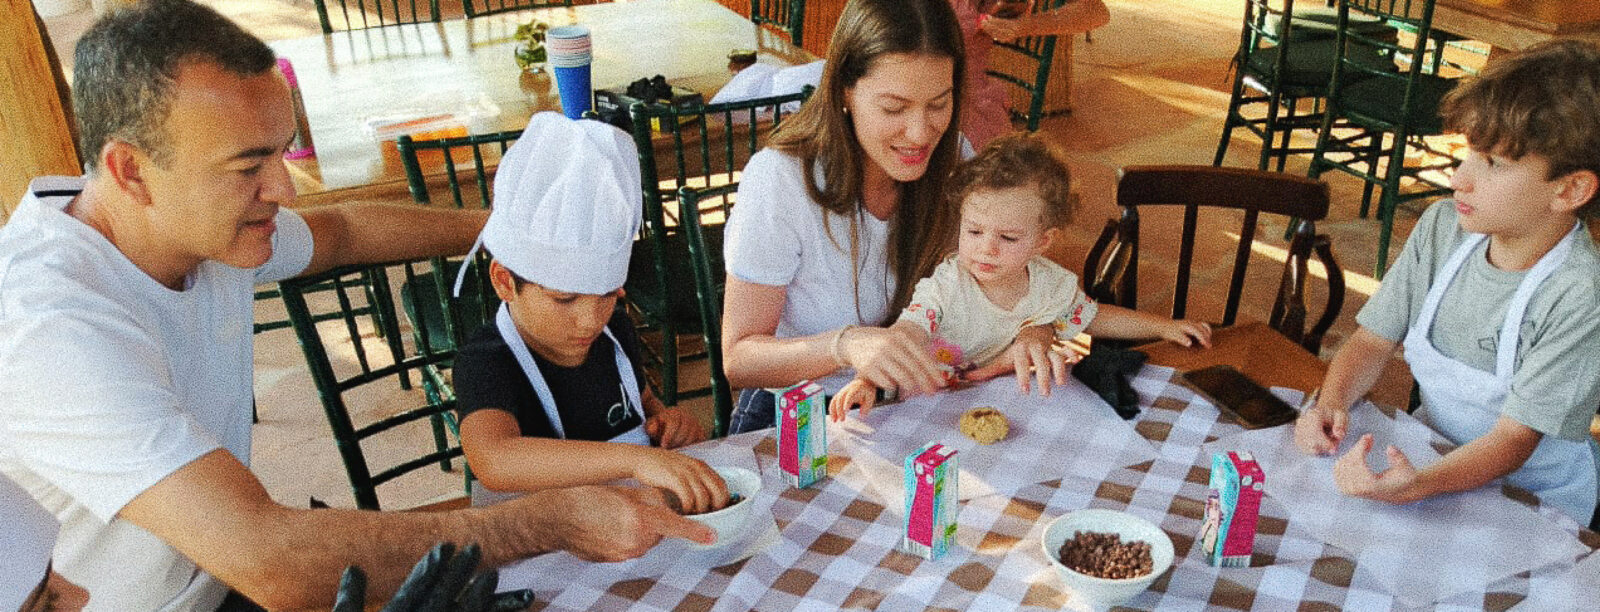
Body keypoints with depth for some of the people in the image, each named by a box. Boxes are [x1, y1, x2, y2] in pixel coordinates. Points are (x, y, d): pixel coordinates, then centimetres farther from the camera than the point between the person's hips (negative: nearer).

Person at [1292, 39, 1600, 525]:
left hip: (1531, 499, -5)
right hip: (1435, 453, 5)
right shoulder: (1443, 227, -6)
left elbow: (1514, 439, -24)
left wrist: (1418, 486, -41)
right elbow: (1374, 339, 0)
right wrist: (1332, 403, -20)